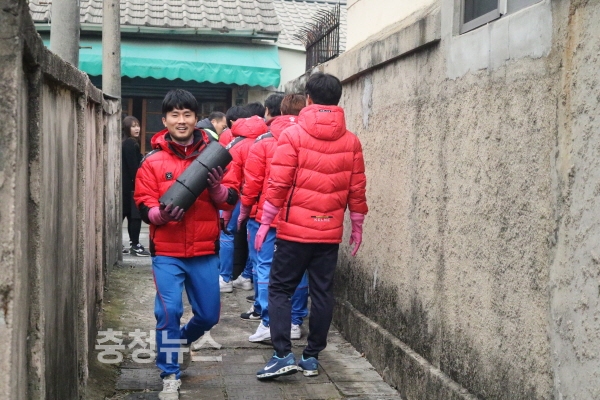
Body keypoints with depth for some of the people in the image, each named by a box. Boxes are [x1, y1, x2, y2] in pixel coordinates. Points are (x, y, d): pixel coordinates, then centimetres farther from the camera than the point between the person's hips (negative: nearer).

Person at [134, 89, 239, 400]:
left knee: (209, 315, 11)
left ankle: (183, 340, 44)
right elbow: (143, 204, -3)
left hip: (204, 251, 2)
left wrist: (217, 188, -22)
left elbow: (231, 200, -1)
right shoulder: (153, 161, -2)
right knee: (168, 312, -11)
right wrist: (162, 213, -24)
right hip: (167, 252, -2)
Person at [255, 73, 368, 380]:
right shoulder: (350, 141, 3)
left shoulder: (293, 135, -7)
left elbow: (278, 184, -9)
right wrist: (357, 226, 16)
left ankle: (283, 355, -4)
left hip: (295, 229, -3)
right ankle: (312, 357, 16)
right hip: (330, 232, 3)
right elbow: (357, 189, 5)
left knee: (280, 289, 5)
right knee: (322, 293, 10)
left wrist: (265, 223, -3)